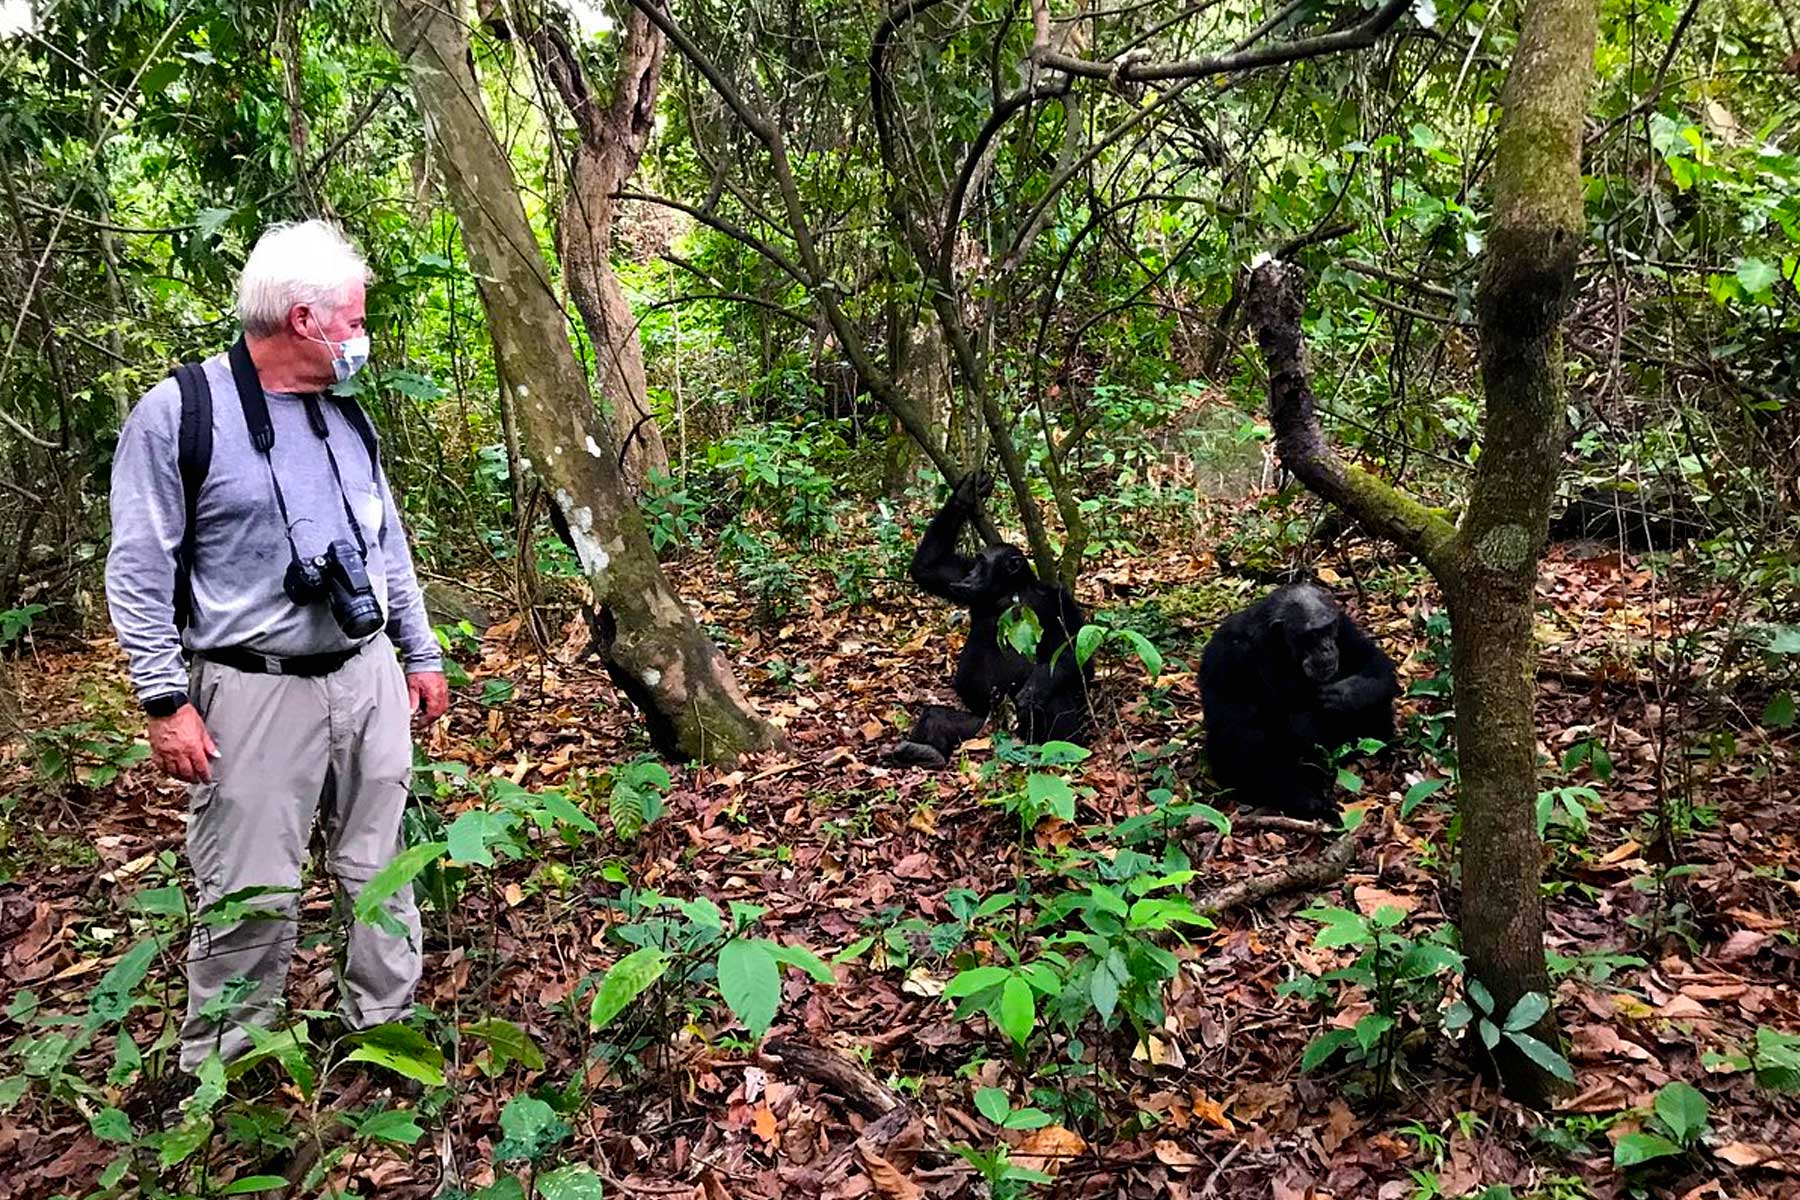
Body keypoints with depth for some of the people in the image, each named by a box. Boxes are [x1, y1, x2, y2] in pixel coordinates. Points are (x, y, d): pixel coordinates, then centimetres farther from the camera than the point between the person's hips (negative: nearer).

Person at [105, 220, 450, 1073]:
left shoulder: (346, 415, 10)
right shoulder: (177, 413, -9)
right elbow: (137, 573, -8)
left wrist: (420, 653, 17)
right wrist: (165, 700, -12)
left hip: (368, 677, 6)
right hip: (256, 693, -5)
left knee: (380, 869, 13)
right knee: (250, 895, 1)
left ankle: (388, 1027, 29)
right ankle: (222, 1076, 20)